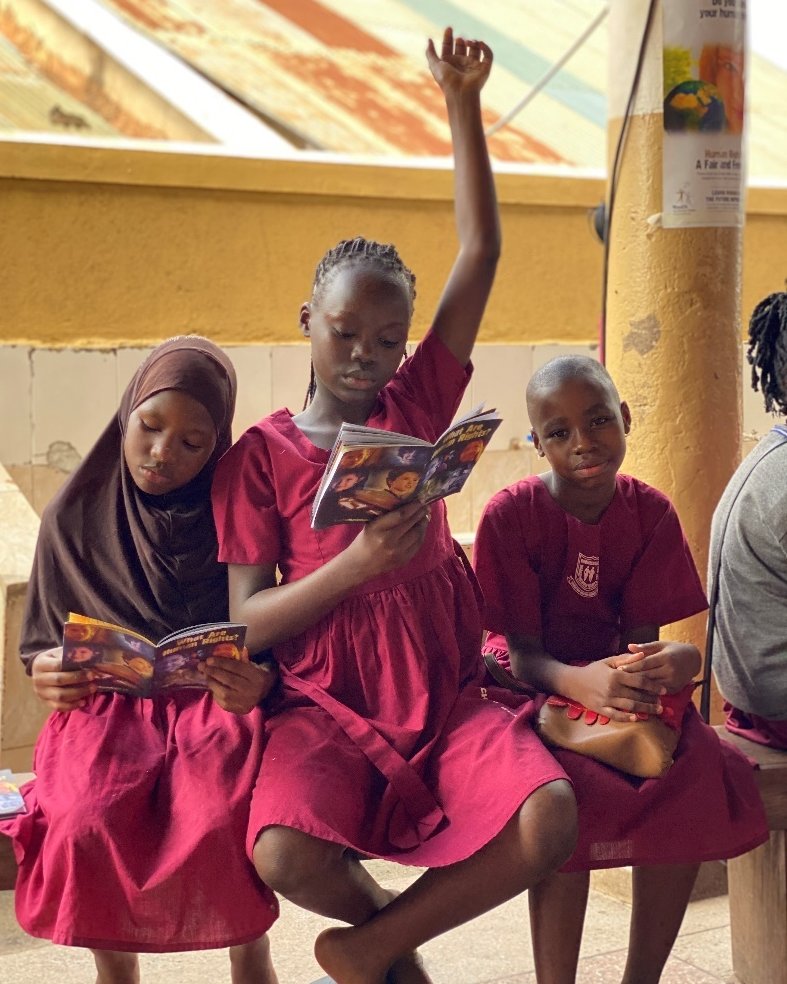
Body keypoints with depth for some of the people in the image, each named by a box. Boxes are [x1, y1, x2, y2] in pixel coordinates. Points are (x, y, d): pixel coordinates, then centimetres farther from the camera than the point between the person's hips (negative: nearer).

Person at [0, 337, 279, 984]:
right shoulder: (75, 518, 3)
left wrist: (258, 683, -21)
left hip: (217, 706, -1)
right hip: (106, 708, 1)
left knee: (225, 826, -32)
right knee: (86, 828, -31)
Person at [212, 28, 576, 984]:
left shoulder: (415, 407, 10)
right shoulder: (260, 456, 3)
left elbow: (480, 253, 8)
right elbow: (248, 620, -5)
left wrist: (462, 104, 3)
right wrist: (358, 562, -20)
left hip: (448, 700, 3)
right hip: (326, 709, -2)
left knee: (549, 820, -27)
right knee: (285, 854, -32)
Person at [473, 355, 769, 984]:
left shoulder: (651, 513, -4)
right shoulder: (510, 515, -15)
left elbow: (642, 637, -5)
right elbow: (524, 652, -16)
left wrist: (675, 661, -31)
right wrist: (580, 682, -39)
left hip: (618, 671, 4)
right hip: (531, 681, -3)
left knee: (697, 767, -26)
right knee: (566, 786, -35)